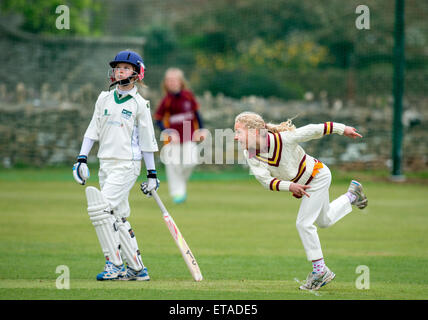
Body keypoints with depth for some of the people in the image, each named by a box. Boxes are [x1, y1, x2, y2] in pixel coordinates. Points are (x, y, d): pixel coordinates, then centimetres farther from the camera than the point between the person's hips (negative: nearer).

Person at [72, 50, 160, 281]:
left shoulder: (139, 104, -2)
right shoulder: (104, 99, 11)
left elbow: (147, 140, 0)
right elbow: (93, 131, 12)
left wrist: (151, 174, 1)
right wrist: (82, 159, 4)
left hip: (127, 164, -6)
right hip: (106, 164, 6)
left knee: (101, 208, -19)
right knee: (118, 217, 5)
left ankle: (115, 264, -14)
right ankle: (136, 268, 12)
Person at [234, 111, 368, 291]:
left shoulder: (281, 139, -35)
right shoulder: (249, 155, -19)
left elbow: (313, 131, -24)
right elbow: (266, 180, -26)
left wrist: (342, 130, -14)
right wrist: (290, 186, -44)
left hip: (318, 176, -7)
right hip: (303, 184, 7)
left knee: (304, 223, -12)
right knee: (324, 221, 23)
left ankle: (320, 270, 0)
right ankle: (352, 195, 47)